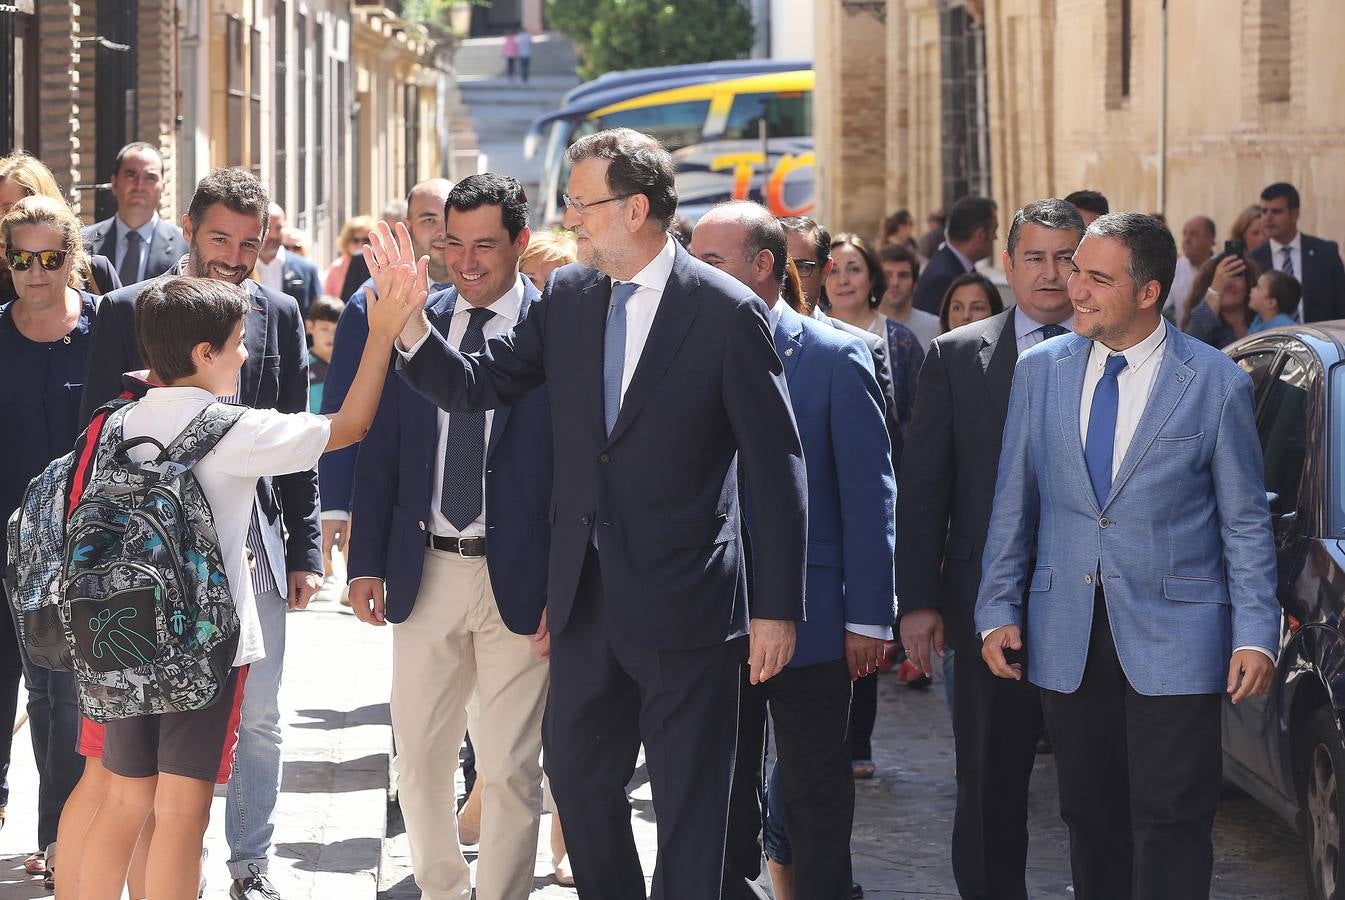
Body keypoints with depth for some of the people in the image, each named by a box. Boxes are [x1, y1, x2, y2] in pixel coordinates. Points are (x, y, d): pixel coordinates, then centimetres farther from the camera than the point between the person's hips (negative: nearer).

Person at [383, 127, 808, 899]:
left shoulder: (728, 313, -12)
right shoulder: (569, 298, 5)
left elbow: (777, 469, -11)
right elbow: (478, 386, 6)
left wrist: (778, 608, -12)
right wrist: (412, 329, -13)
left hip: (684, 603, -6)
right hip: (588, 597, 6)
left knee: (689, 804, 3)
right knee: (577, 774, 17)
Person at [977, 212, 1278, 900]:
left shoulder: (1216, 383, -3)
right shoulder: (1040, 371, 6)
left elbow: (1245, 521, 0)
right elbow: (1013, 502, 11)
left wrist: (1255, 635, -6)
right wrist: (998, 609, 4)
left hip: (1171, 636, -3)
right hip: (1067, 637, 3)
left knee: (1171, 822, -6)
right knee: (1091, 818, 8)